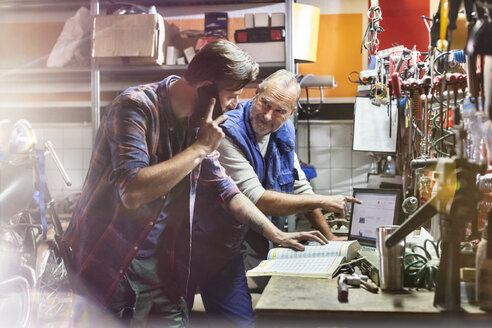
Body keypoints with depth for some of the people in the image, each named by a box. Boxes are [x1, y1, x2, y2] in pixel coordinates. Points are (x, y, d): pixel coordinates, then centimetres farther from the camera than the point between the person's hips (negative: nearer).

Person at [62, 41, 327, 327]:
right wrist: (200, 148, -24)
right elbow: (132, 192, -32)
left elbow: (224, 189, 12)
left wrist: (276, 234, 7)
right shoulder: (135, 107, -19)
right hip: (108, 269, -6)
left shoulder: (196, 121, 4)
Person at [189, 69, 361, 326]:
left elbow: (300, 187, 12)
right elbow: (256, 200, -28)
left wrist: (329, 237, 10)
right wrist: (324, 202, -20)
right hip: (216, 246, -7)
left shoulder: (282, 134, 3)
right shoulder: (228, 134, -24)